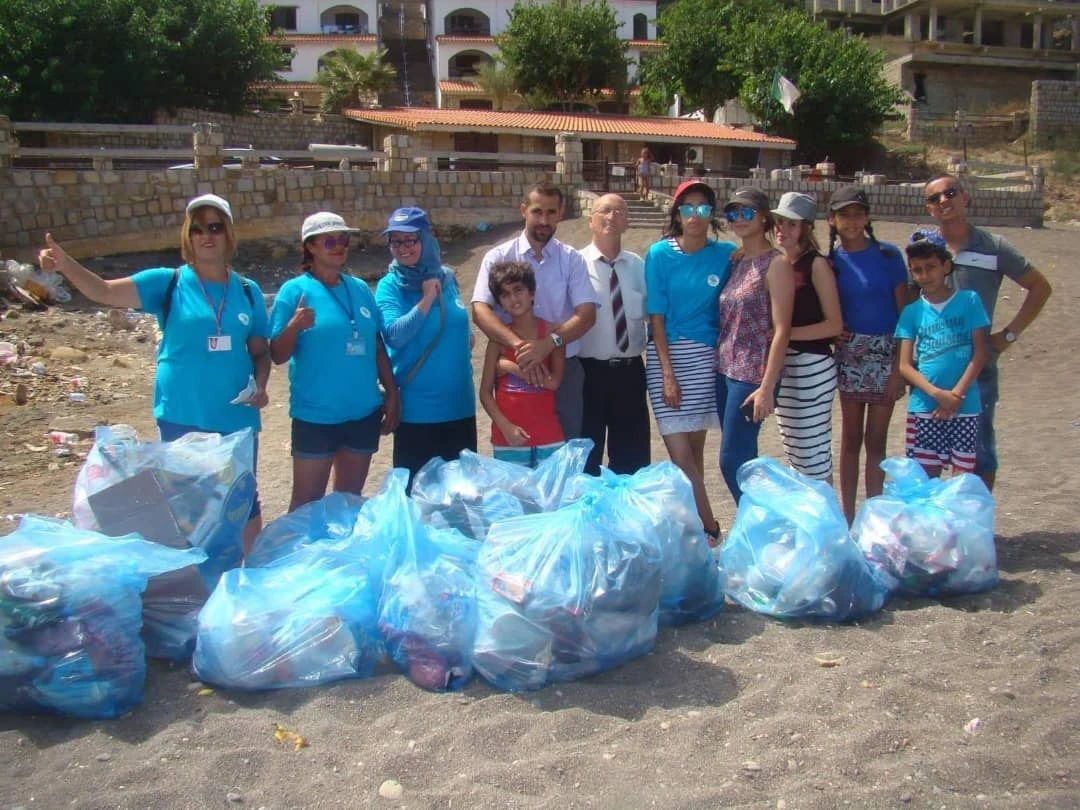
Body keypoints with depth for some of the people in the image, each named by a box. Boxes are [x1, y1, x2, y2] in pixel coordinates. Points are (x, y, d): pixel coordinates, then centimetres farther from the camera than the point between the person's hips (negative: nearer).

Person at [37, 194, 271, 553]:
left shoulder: (248, 291, 3)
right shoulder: (168, 283, -5)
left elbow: (260, 352, 9)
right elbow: (105, 291, -19)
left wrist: (260, 385, -11)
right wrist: (65, 264, -36)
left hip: (237, 419, 2)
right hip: (182, 419, -2)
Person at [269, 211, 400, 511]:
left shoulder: (360, 289, 7)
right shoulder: (295, 290, -7)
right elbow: (278, 356, -9)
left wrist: (392, 394, 10)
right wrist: (294, 326, -26)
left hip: (364, 412, 5)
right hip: (316, 416, -4)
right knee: (307, 502, 3)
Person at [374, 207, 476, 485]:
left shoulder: (446, 278, 5)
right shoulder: (389, 286, -8)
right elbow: (394, 335, -23)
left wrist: (467, 337, 5)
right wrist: (427, 299, -22)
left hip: (460, 402, 5)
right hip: (417, 407, -4)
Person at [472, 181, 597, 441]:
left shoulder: (572, 260, 3)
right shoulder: (499, 257, 0)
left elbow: (587, 314, -8)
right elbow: (480, 311, -12)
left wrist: (548, 344, -25)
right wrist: (520, 346, -27)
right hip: (514, 369, -1)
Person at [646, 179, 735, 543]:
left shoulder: (726, 254, 0)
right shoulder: (660, 254, -4)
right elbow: (656, 316, -5)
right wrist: (668, 373, -11)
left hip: (707, 356, 1)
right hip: (667, 354, -1)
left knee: (695, 448, 7)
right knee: (680, 451, -6)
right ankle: (709, 528, 5)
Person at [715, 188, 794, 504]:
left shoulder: (775, 263, -8)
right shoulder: (736, 262, 13)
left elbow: (782, 329, -13)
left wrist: (767, 387, -18)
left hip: (752, 376, -7)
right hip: (725, 371, 7)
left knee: (732, 461, -7)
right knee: (743, 461, 12)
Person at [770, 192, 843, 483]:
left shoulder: (816, 265, -8)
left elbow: (834, 324, -13)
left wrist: (787, 333, -16)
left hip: (812, 367, -7)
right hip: (782, 367, 7)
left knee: (814, 457, -4)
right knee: (794, 452, 13)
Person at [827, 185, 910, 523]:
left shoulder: (888, 255, -4)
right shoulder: (831, 260, 3)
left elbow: (904, 311, -5)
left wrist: (899, 366, -10)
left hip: (886, 352, -2)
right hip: (849, 352, 2)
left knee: (876, 439, 5)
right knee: (851, 436, 8)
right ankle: (847, 515, 15)